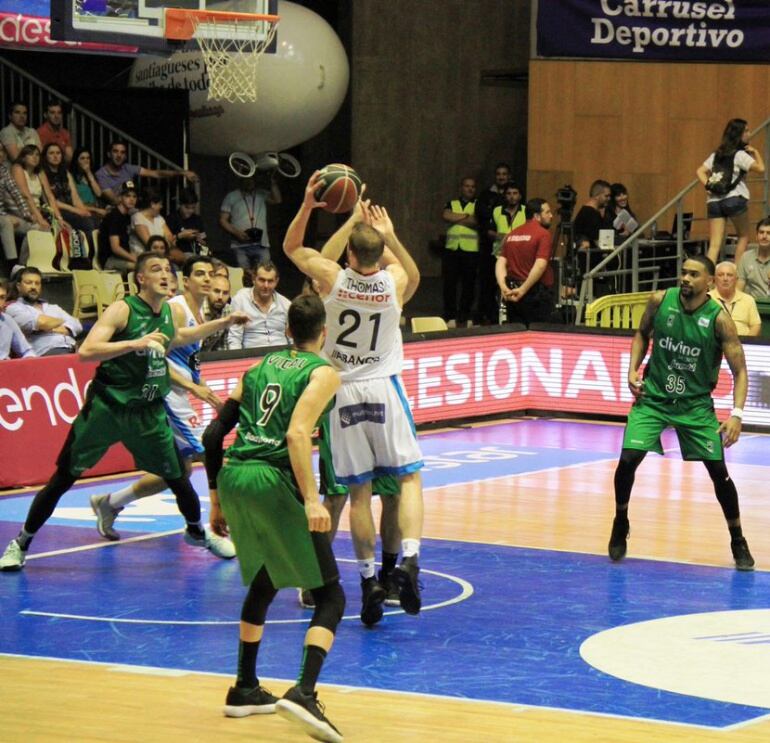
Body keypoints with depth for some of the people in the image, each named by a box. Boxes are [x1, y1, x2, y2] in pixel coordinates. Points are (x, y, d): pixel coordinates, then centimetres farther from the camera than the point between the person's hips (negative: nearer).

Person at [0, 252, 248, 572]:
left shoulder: (169, 313, 5)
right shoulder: (122, 310, -15)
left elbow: (178, 337, 30)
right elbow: (85, 351, -26)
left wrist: (222, 323, 28)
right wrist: (135, 343, -33)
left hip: (148, 412, 5)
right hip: (106, 406, -5)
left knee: (177, 477, 5)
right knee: (63, 478, -3)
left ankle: (197, 531, 33)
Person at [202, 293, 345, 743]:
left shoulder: (259, 368, 20)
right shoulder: (323, 373, 2)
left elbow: (214, 435, 17)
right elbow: (297, 434, -16)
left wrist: (217, 500, 25)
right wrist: (312, 501, -22)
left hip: (232, 478, 6)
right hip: (274, 483, -6)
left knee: (264, 582, 30)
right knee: (331, 597, 1)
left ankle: (245, 689, 33)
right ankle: (304, 692, -20)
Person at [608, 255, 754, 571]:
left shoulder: (719, 319, -16)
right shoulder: (660, 301, -9)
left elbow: (740, 371, -12)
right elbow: (642, 334, 12)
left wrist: (736, 414, -24)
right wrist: (633, 370, -3)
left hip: (695, 403, -1)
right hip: (653, 396, 1)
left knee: (719, 471, -5)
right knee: (628, 459, -14)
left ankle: (738, 542, 14)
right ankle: (620, 526, 11)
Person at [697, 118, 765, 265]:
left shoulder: (716, 155, 18)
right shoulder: (740, 155, -3)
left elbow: (700, 171, 15)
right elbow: (760, 169, -10)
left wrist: (708, 186, 2)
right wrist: (756, 152, 5)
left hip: (714, 201, 5)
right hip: (735, 199, -5)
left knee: (714, 244, -2)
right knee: (743, 236, 14)